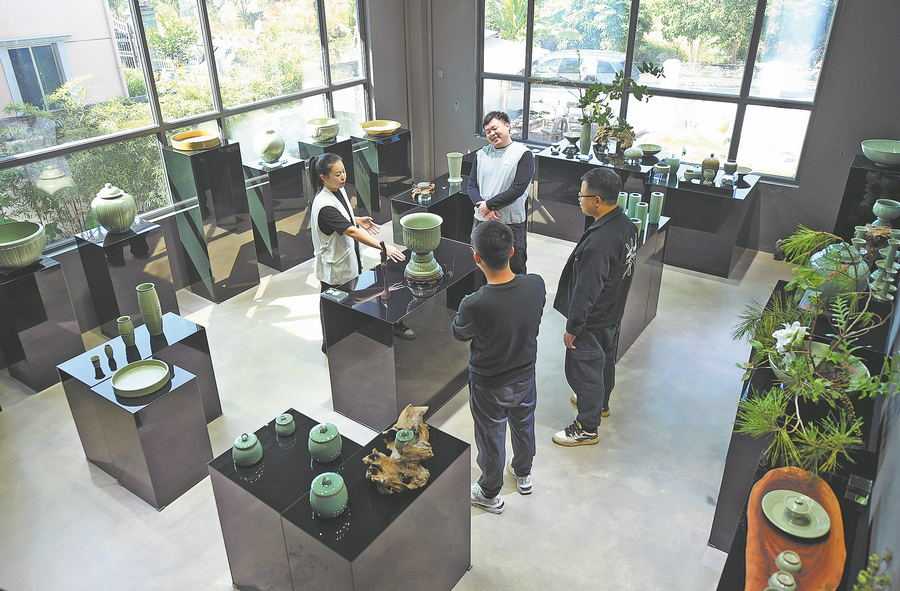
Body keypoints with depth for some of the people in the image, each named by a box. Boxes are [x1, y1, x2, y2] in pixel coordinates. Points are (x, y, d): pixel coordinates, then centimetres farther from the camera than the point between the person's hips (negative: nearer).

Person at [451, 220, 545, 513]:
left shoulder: (475, 305, -37)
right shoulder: (536, 285, -23)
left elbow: (458, 333, -14)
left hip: (489, 387, -4)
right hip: (525, 376, 4)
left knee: (491, 439, 20)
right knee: (524, 426, 30)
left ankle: (490, 494, 45)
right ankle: (523, 474, 57)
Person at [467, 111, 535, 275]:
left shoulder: (523, 154, -6)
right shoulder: (482, 154, 10)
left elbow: (518, 189, -15)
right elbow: (472, 186, 6)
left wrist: (489, 204, -13)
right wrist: (483, 207, -12)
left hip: (511, 224, -5)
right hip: (481, 221, 5)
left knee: (514, 271, 3)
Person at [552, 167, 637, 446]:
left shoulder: (598, 244, -35)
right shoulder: (625, 224, -5)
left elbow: (585, 292, -30)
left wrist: (572, 328, -17)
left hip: (593, 322, -9)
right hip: (613, 313, 9)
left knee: (583, 371, 9)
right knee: (605, 361, 28)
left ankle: (587, 428, 26)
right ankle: (601, 403, 52)